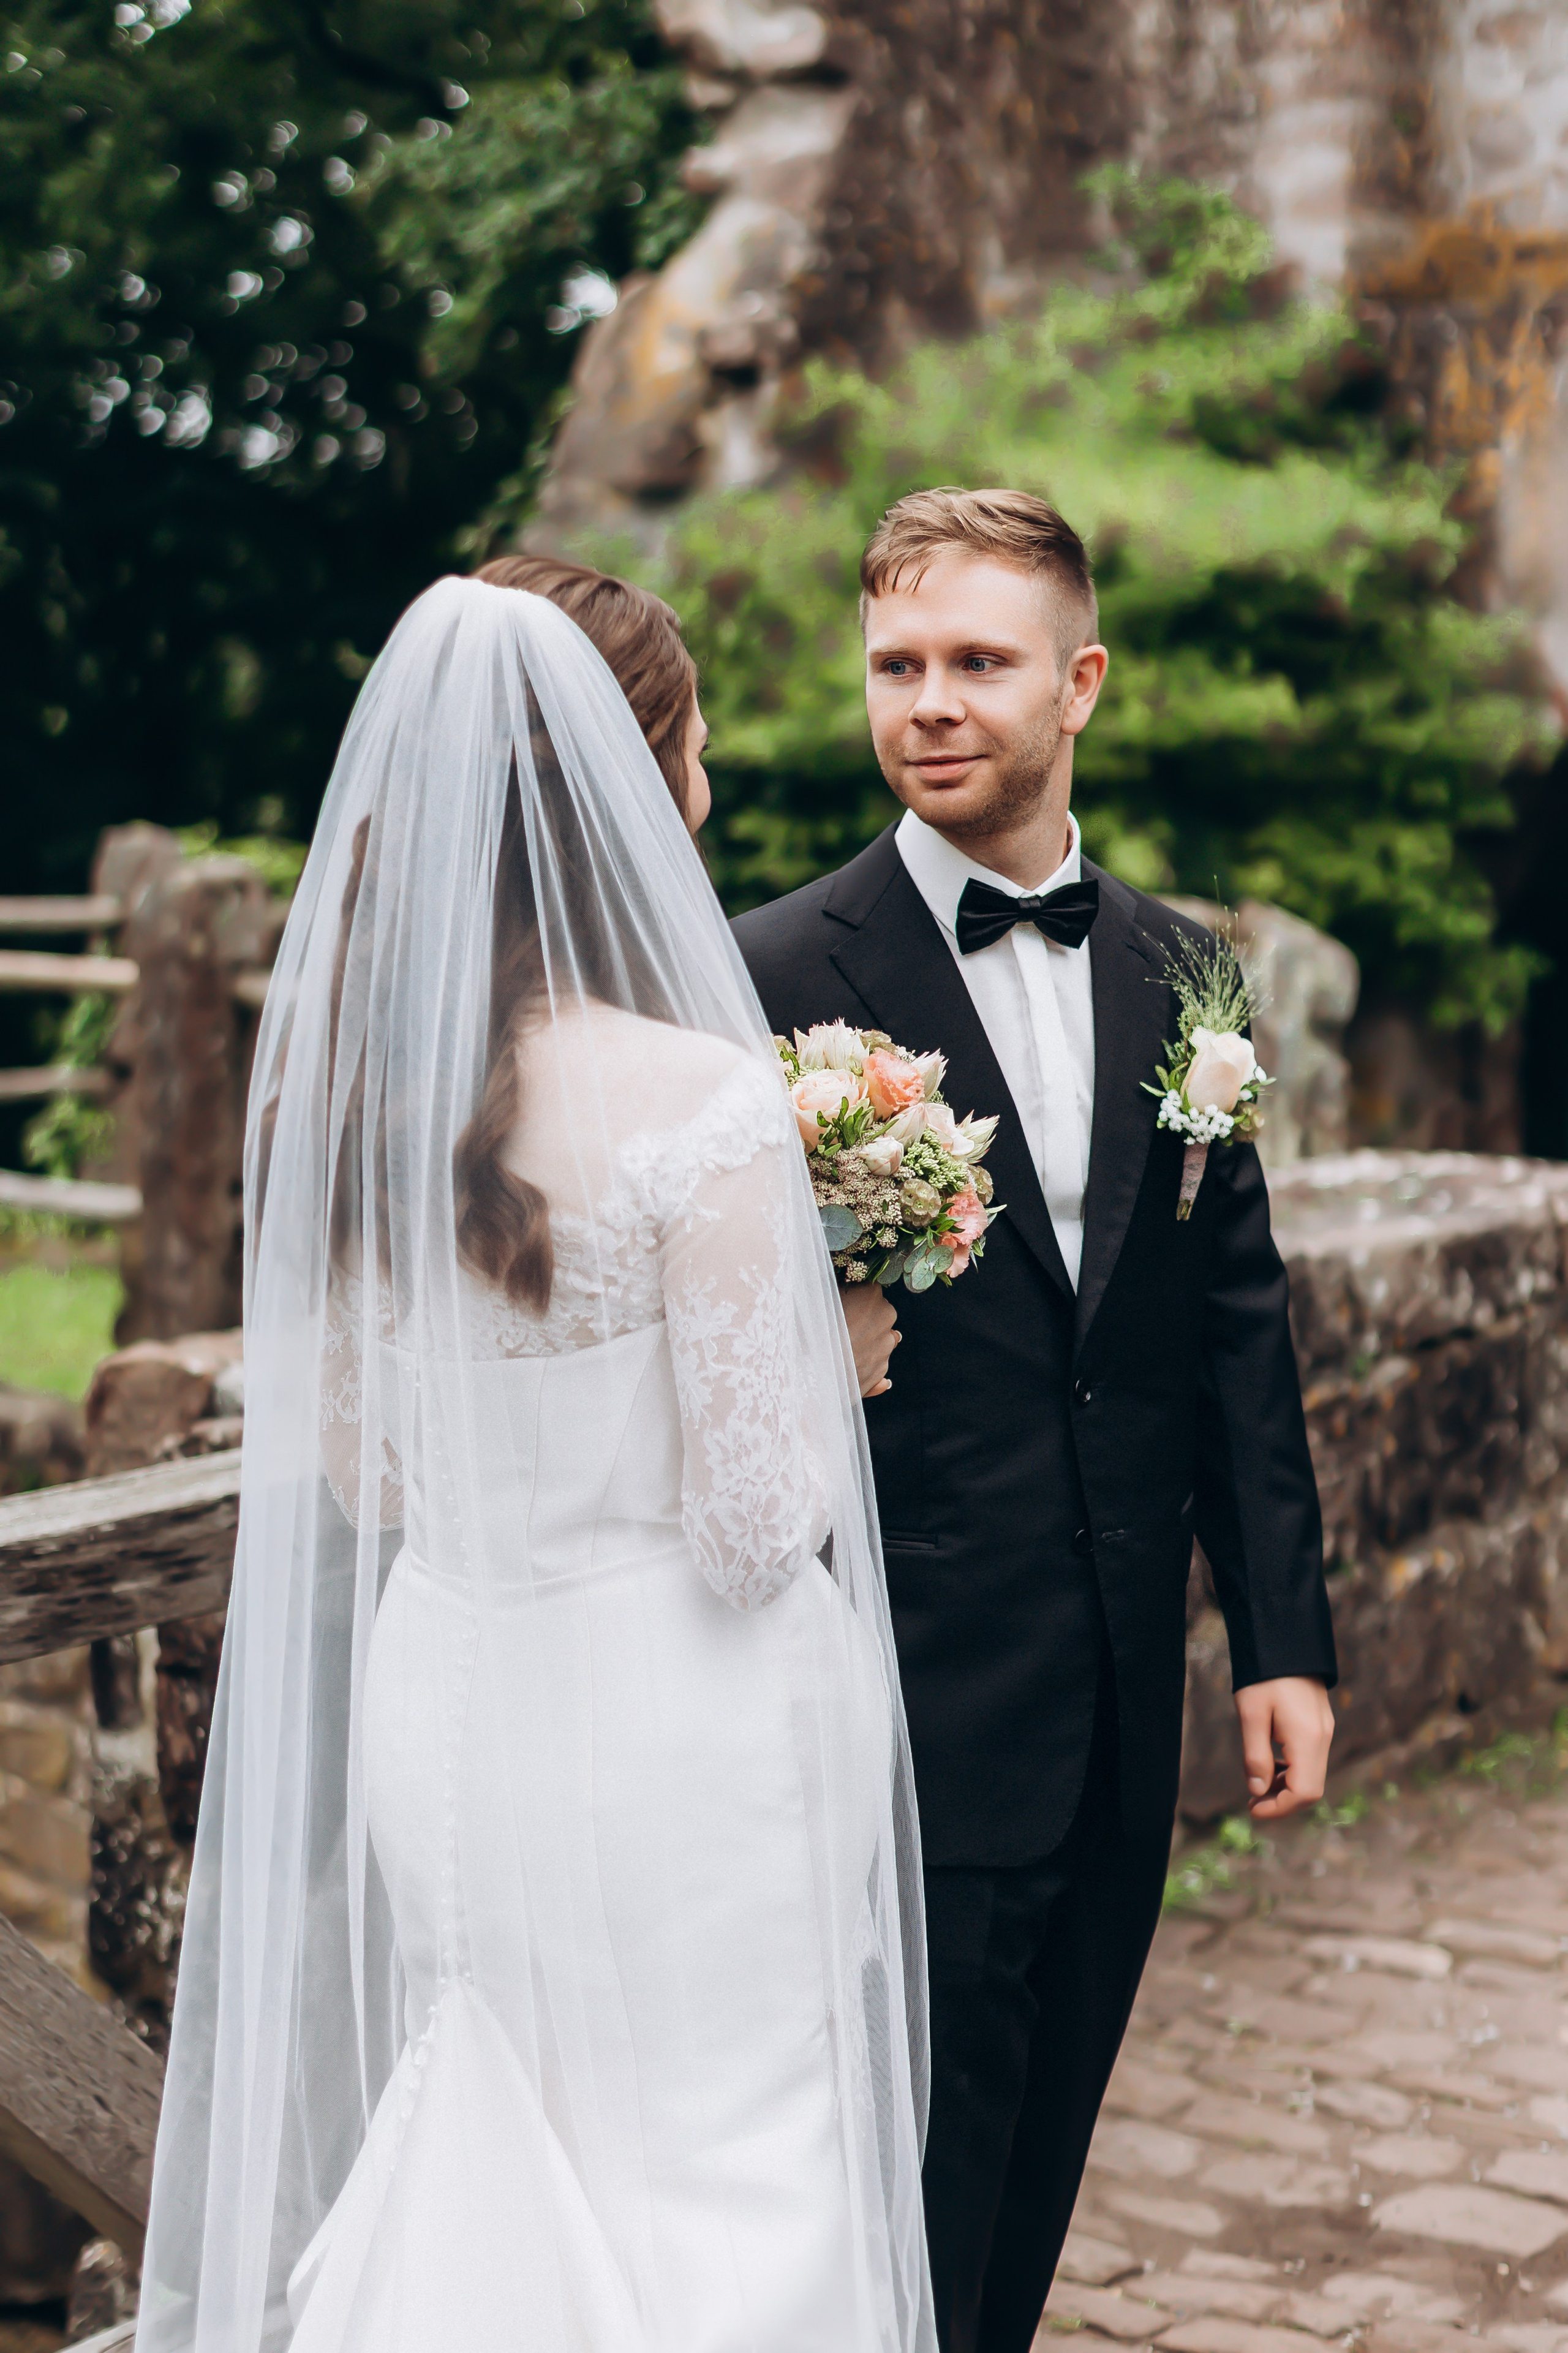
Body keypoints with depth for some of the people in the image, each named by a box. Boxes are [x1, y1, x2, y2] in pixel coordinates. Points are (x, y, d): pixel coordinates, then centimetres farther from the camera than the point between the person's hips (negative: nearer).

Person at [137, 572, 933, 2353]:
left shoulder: (333, 1073, -2)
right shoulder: (695, 1096, -22)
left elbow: (339, 1449, 8)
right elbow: (755, 1525, -19)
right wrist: (827, 1371, -2)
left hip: (437, 1714, 6)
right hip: (673, 1734, -6)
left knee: (486, 2201, 24)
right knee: (721, 2209, 12)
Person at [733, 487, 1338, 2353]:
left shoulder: (1171, 971, 7)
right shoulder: (781, 978, -9)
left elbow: (1239, 1327, 10)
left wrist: (1282, 1637, 7)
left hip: (1125, 1709, 5)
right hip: (915, 1705, -5)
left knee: (1036, 2173, 19)